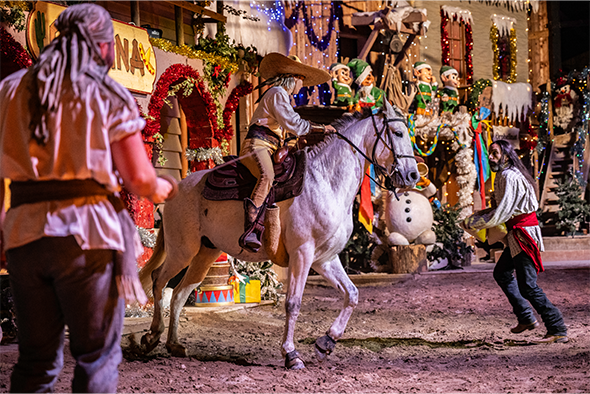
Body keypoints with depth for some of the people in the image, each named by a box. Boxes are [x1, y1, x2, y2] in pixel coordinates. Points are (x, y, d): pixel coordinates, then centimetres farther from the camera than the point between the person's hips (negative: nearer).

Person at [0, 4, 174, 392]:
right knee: (98, 356, 5)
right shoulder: (109, 96, -2)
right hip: (88, 232, -4)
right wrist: (161, 188, 16)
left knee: (36, 359, 14)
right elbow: (138, 178, -5)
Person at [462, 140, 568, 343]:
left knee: (528, 287, -10)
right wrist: (477, 215, 13)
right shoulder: (504, 175, 14)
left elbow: (501, 214, -20)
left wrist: (472, 224, -12)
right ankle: (526, 318, 26)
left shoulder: (510, 177, -18)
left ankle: (558, 330, -6)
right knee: (501, 273, 22)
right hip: (517, 235, 11)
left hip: (523, 234, -11)